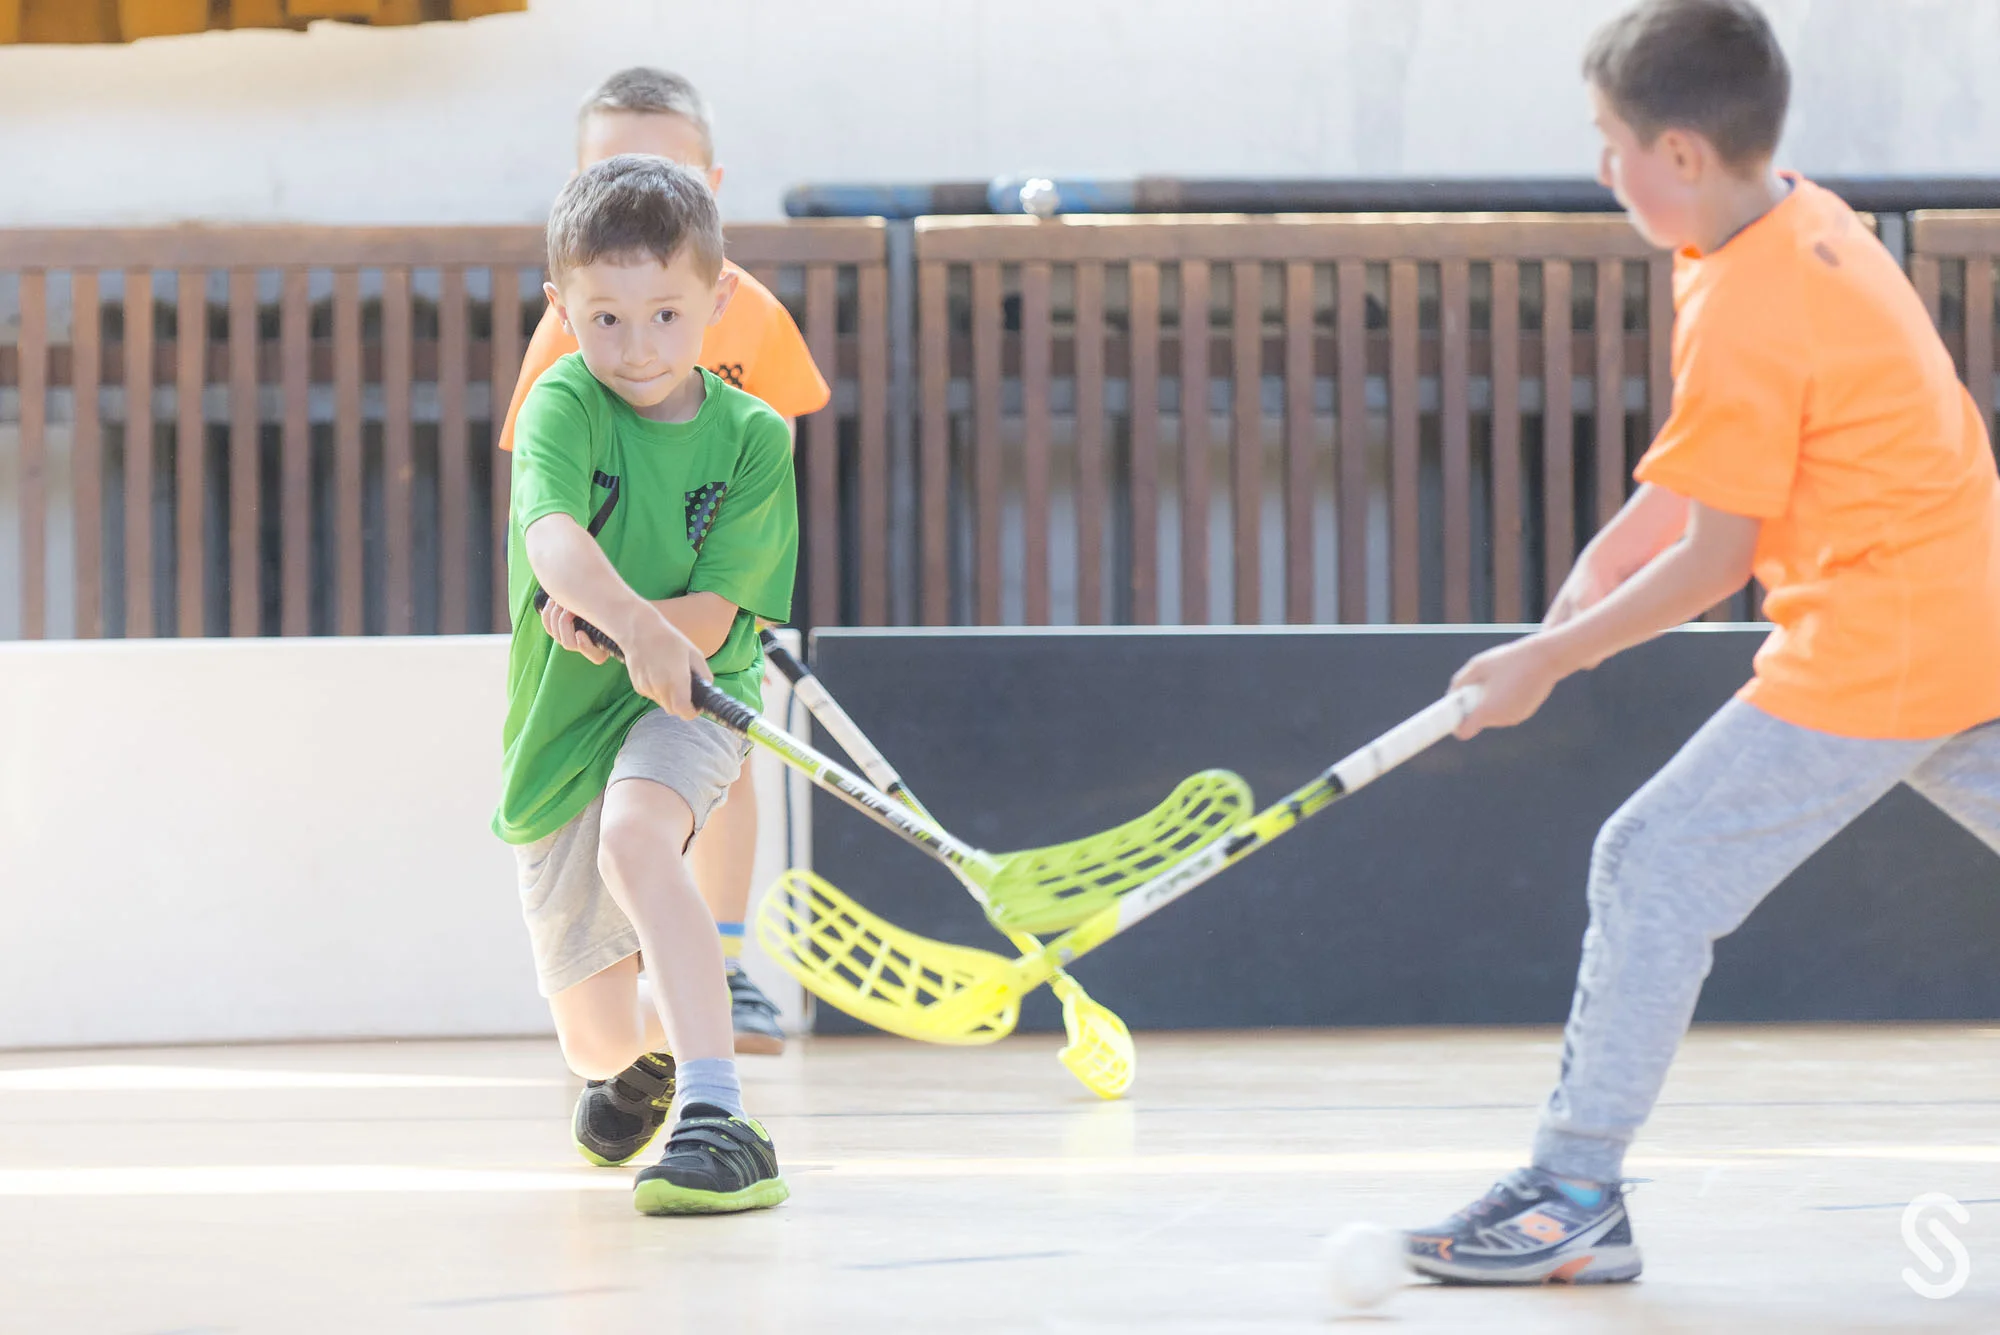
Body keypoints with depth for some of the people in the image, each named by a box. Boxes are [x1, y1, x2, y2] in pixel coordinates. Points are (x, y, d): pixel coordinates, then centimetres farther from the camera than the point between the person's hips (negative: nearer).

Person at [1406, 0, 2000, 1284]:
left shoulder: (1741, 314, -18)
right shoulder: (1811, 221, 8)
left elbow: (1714, 561, -15)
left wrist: (1551, 659, -6)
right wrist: (1612, 559, 12)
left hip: (1868, 652, -10)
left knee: (1655, 865, -5)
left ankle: (1578, 1191, -2)